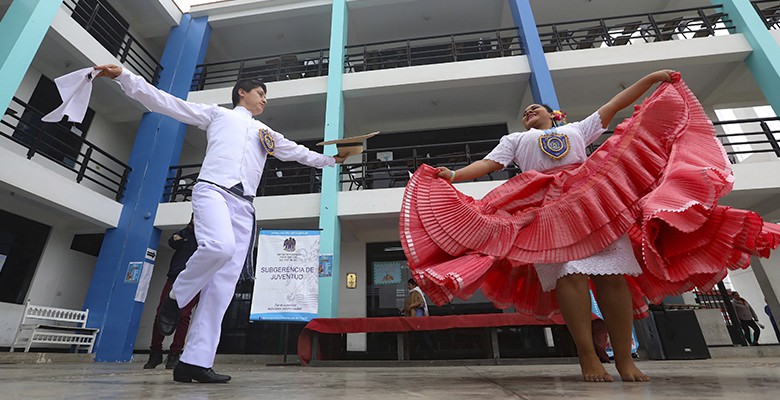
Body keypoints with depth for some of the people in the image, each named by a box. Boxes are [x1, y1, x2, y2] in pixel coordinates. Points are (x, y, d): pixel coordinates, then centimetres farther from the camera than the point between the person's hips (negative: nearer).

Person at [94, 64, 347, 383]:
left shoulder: (267, 133, 32)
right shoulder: (217, 113, 20)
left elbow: (298, 152, 36)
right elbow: (165, 102, 15)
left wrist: (331, 159, 34)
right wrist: (124, 77, 6)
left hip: (243, 205, 5)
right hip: (213, 189, -4)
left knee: (224, 284, -6)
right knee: (220, 246, -35)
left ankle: (195, 360, -4)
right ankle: (176, 298, -5)